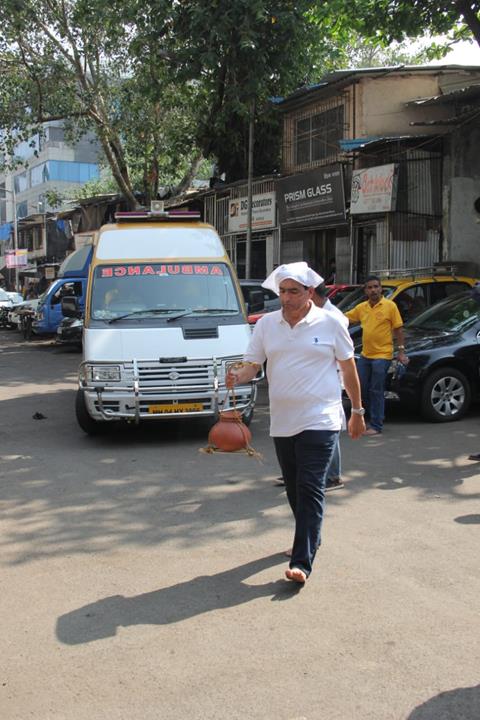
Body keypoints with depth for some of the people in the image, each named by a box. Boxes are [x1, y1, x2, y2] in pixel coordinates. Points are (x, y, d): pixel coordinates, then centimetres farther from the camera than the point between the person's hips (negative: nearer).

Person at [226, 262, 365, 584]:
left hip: (320, 421, -5)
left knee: (310, 490, -10)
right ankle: (310, 538, 37)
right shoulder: (267, 324, 6)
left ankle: (302, 562, -11)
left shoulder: (330, 323, -2)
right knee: (294, 488, 15)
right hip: (282, 422, 5)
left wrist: (358, 412, 8)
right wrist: (237, 376, -20)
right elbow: (252, 365, 4)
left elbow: (349, 368, 5)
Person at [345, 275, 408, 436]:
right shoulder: (361, 307, 8)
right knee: (362, 388, 10)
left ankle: (376, 426, 4)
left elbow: (398, 329, -3)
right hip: (365, 355, 6)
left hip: (382, 356, -6)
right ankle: (376, 416, 30)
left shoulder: (390, 306, -5)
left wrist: (401, 351, -7)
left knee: (376, 391, -3)